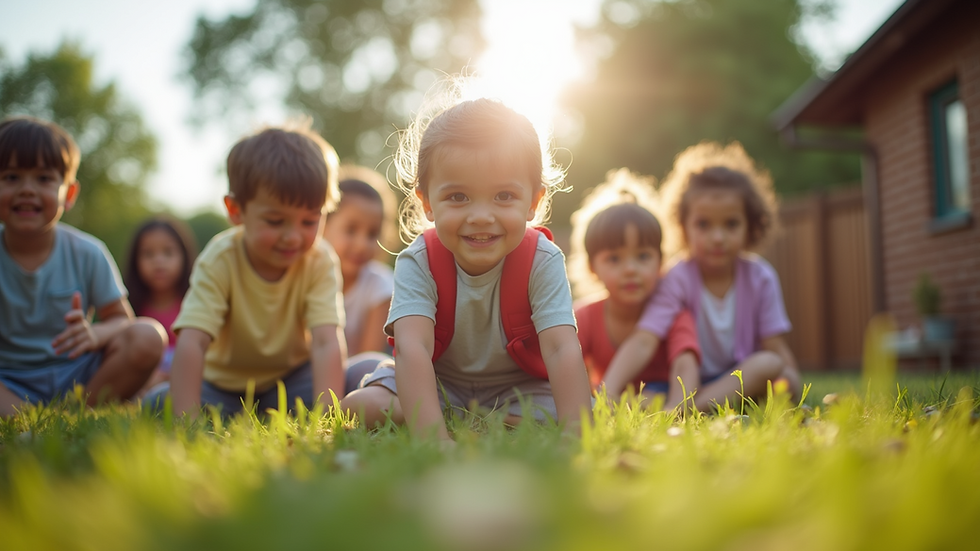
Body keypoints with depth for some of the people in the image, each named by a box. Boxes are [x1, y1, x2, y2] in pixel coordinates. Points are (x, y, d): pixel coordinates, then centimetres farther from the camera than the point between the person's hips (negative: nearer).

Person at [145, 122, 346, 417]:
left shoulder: (319, 261, -20)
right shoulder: (219, 260, -22)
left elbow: (327, 343, -32)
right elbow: (191, 342, -32)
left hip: (290, 381, 0)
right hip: (223, 386, 0)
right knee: (156, 404, -24)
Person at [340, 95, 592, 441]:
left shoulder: (543, 262, -22)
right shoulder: (417, 264, -23)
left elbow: (562, 349, -33)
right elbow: (412, 347, -38)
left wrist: (575, 432, -50)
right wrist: (434, 439, -54)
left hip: (518, 388, 0)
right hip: (436, 384, 1)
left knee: (554, 416, -29)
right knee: (359, 407, -22)